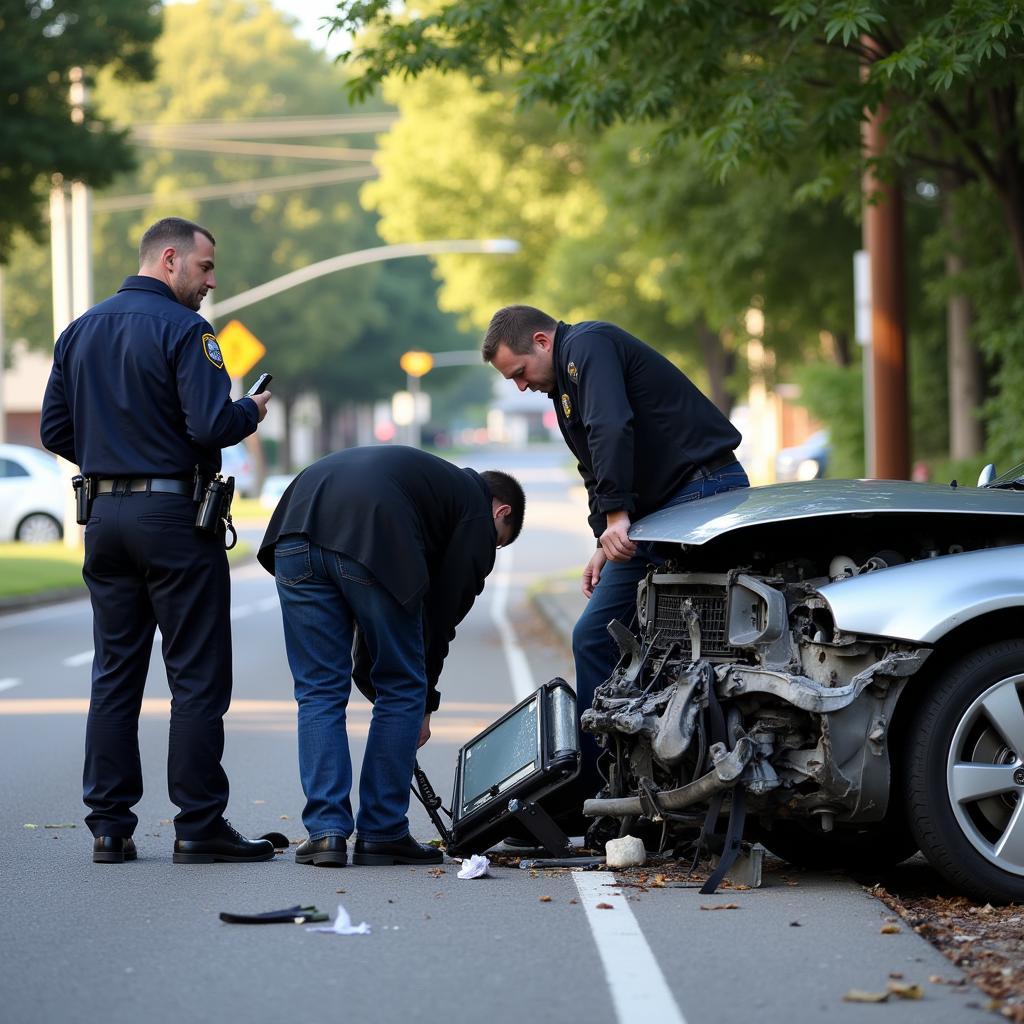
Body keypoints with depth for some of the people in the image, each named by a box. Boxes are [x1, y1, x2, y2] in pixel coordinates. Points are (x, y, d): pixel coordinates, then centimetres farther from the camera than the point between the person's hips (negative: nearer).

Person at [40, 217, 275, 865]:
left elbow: (56, 430, 13)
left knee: (115, 673, 10)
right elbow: (212, 424, -21)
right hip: (174, 515, -7)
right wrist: (252, 412, -2)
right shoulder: (183, 330, -12)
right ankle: (199, 827, 0)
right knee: (197, 677, -1)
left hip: (106, 517, 7)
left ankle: (109, 826, 10)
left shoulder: (80, 331, 11)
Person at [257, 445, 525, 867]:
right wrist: (424, 703, 29)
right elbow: (443, 613, 18)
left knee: (319, 690, 14)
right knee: (402, 691, 12)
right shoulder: (479, 513, 21)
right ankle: (382, 834, 15)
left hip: (296, 531, 6)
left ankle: (325, 832, 10)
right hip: (370, 545, -6)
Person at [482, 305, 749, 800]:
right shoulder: (565, 381, 23)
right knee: (595, 638, 8)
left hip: (702, 494, -11)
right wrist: (604, 544, 14)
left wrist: (616, 516, -27)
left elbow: (612, 430, -24)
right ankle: (587, 785, 11)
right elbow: (596, 468, 27)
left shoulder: (588, 345, -9)